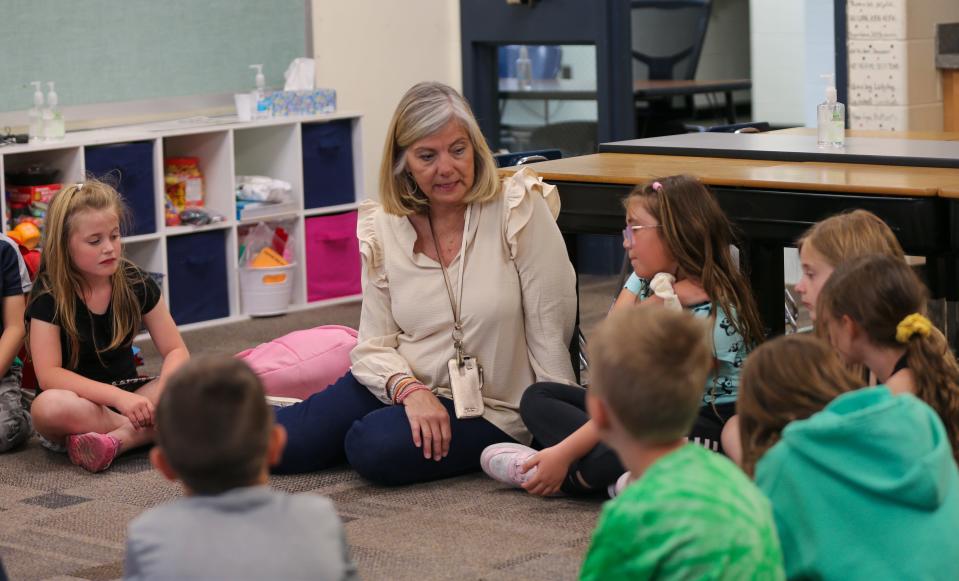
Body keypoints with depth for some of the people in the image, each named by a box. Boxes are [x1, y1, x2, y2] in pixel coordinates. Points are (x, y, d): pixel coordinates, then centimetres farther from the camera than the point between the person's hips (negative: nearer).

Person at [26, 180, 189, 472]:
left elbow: (175, 350, -2)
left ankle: (117, 438, -32)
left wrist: (164, 393, -25)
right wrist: (118, 397, -33)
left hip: (127, 396, 4)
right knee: (48, 407, -39)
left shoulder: (136, 284, -3)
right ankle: (149, 430, -21)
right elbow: (49, 374, -22)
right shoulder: (48, 296, -13)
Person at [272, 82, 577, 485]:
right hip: (406, 383, 4)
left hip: (489, 408, -4)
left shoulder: (519, 210, -12)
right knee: (282, 444, -13)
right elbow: (374, 345, 0)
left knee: (374, 448, -30)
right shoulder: (382, 229, 0)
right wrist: (410, 390, -21)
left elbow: (552, 331, -12)